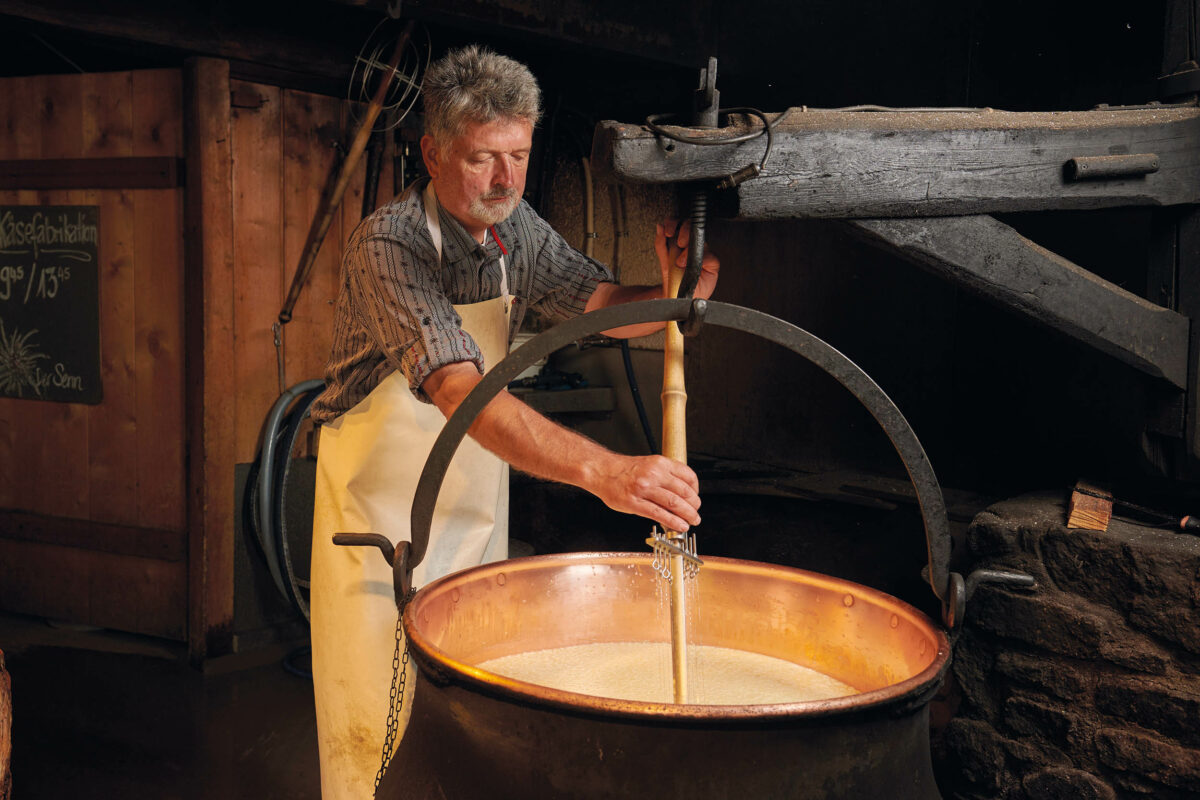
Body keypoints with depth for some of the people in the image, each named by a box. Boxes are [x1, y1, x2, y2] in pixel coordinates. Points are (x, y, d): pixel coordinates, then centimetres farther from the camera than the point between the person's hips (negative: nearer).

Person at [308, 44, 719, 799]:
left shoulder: (517, 227, -2)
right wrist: (601, 469, -51)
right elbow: (461, 392, -39)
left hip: (477, 499, 6)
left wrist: (674, 293, -23)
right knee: (380, 722, 0)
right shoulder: (388, 245, -26)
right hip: (383, 502, -6)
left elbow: (602, 303, 2)